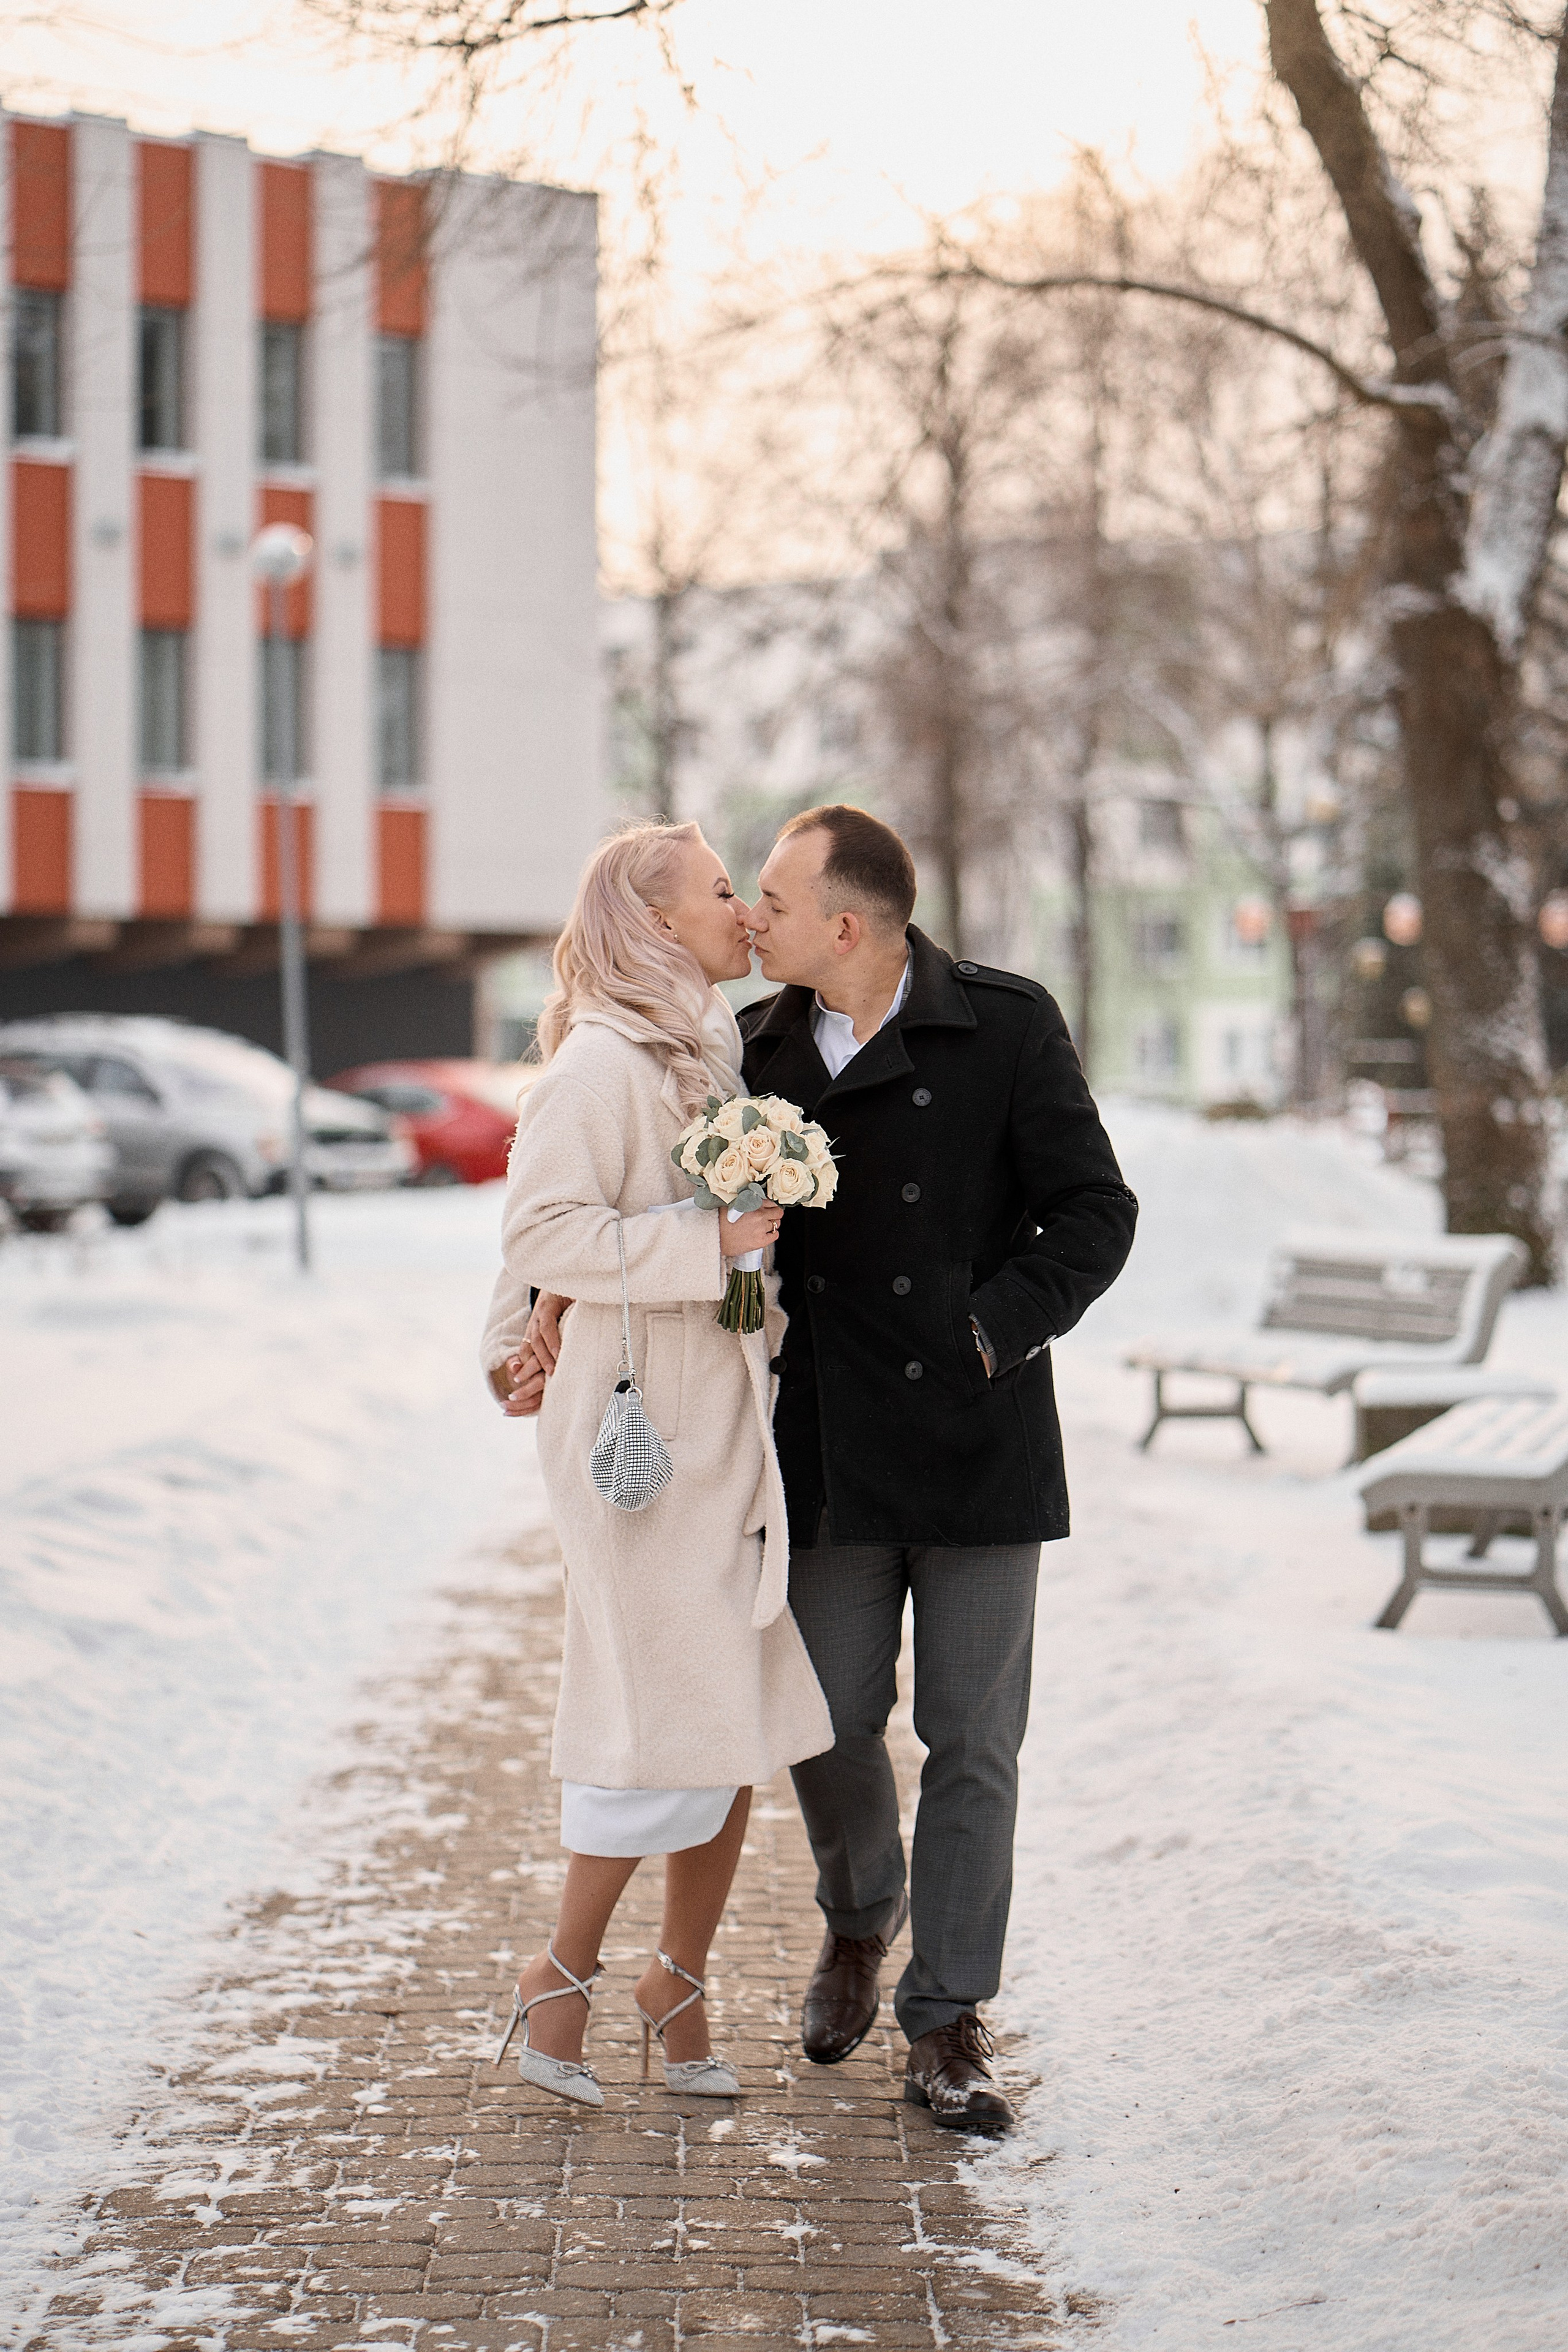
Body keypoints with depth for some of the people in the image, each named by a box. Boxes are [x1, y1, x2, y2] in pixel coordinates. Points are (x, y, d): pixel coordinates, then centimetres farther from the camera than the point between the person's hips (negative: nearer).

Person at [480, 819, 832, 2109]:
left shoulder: (711, 1055, 16)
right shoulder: (602, 1061, -12)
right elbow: (541, 1228, -19)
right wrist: (704, 1244, -22)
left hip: (732, 1424, 9)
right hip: (643, 1433, -8)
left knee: (745, 1721, 7)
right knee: (667, 1723, -8)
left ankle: (680, 1983, 20)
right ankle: (560, 1981, 9)